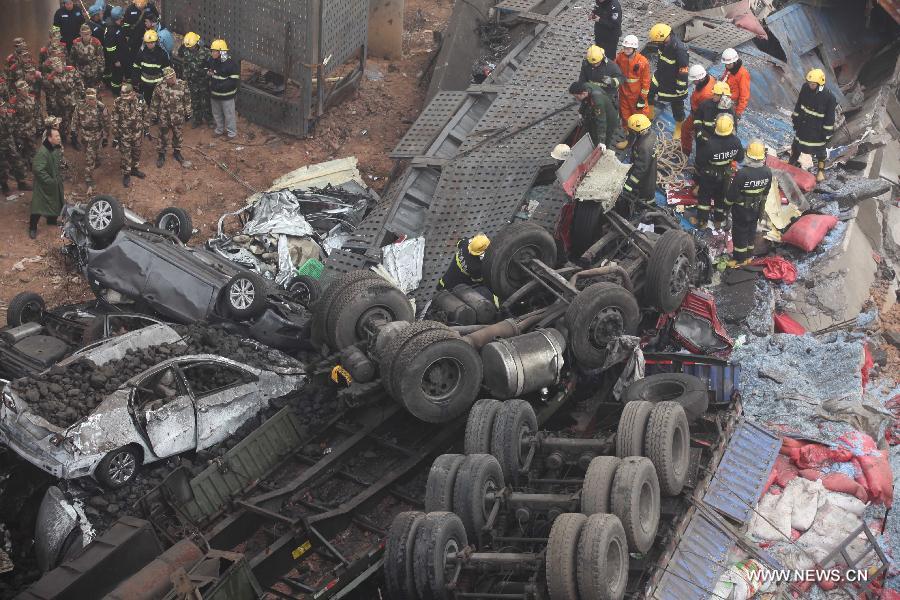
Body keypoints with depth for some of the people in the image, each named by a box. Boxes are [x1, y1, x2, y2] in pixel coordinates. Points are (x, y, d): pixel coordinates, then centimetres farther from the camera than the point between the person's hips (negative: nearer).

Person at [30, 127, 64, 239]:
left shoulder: (57, 148, -3)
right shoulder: (42, 152, -28)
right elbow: (38, 169, -30)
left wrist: (59, 177, 5)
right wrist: (50, 181, -24)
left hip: (56, 182, 8)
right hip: (44, 184, -8)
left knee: (56, 202, 21)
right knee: (39, 204, -2)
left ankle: (52, 220, 43)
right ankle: (32, 227, 9)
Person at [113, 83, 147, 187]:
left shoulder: (140, 100, -13)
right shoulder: (118, 102, -18)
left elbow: (145, 115, 2)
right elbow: (115, 120, -9)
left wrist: (146, 128, 7)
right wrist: (116, 134, -5)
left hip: (138, 133, 3)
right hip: (124, 134, -3)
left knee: (136, 152, 19)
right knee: (126, 155, 5)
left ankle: (134, 169, 40)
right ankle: (126, 174, 20)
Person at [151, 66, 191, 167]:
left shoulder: (182, 85, -11)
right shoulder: (160, 87, -16)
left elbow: (187, 100, 1)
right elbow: (154, 103, -4)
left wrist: (188, 113, 5)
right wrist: (154, 115, 1)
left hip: (178, 117, 2)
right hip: (164, 117, -2)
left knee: (177, 135, 19)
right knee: (163, 136, 9)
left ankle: (177, 152, 39)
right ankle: (161, 154, 26)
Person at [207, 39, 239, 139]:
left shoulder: (230, 64, -22)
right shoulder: (212, 61, -1)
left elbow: (235, 81, -23)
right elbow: (208, 74, 18)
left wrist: (220, 85, -26)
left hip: (226, 95, -7)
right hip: (214, 93, 7)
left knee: (229, 114, 7)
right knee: (217, 113, 22)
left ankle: (232, 132, 23)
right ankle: (219, 129, 41)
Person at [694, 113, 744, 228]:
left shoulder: (710, 144, -37)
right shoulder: (735, 141, -24)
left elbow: (700, 161, -24)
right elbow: (740, 158, -7)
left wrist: (697, 168, -3)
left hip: (709, 175, -3)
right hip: (726, 175, 3)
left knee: (704, 197, 20)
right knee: (722, 197, 25)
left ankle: (702, 220, 32)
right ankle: (719, 220, 41)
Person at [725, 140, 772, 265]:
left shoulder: (742, 174, -33)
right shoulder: (767, 172, -15)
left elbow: (732, 192, -20)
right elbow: (766, 191, 1)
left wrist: (727, 204, -3)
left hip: (741, 209, -5)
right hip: (757, 208, 5)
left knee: (739, 232, 13)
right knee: (751, 230, 23)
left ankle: (740, 259, 25)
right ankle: (749, 255, 39)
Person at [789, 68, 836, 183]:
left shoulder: (828, 97, -26)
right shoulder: (805, 89, -13)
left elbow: (830, 117, -16)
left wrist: (827, 133, -12)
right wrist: (795, 120, 10)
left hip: (817, 129, -4)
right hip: (803, 125, 4)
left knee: (820, 150, 13)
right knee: (796, 145, 22)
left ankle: (821, 170, 34)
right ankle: (793, 162, 44)